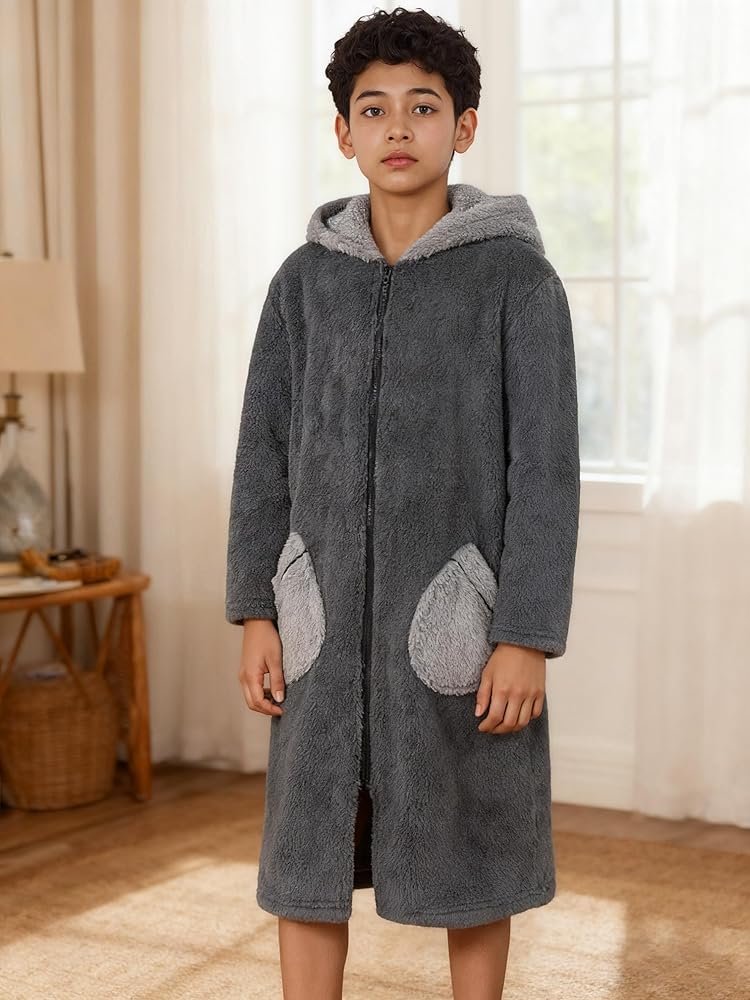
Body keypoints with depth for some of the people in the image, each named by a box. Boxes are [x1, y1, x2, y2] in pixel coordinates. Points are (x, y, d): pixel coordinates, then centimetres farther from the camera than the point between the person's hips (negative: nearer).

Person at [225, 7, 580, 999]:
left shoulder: (519, 276, -5)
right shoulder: (306, 277, 6)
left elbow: (546, 466, -9)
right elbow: (267, 452, 6)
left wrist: (529, 640, -14)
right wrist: (257, 615, 0)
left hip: (459, 611, -3)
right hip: (329, 610, 3)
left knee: (469, 848, 8)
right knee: (308, 851, 5)